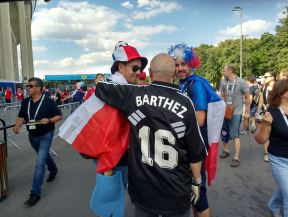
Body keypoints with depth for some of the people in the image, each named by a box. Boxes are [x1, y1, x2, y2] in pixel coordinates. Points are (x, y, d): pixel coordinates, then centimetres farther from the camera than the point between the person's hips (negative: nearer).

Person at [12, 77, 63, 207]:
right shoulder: (25, 102, 1)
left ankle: (35, 193, 1)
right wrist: (17, 126, -12)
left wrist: (49, 120, -27)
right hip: (32, 136, 6)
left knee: (40, 163, -8)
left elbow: (59, 116, -10)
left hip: (45, 136, -6)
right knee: (44, 156, 27)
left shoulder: (48, 101, -15)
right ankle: (53, 169, 55)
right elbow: (21, 117, 8)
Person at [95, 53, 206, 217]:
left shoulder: (134, 95, -12)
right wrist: (196, 182, 6)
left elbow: (101, 88, 1)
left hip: (142, 187, 1)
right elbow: (196, 152, -8)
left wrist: (101, 80, 23)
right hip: (176, 190, -1)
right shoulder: (185, 103, -14)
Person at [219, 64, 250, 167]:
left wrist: (247, 112, -6)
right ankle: (226, 150, 36)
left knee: (235, 135, -4)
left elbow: (247, 97, -5)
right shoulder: (223, 82, 0)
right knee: (224, 133, 16)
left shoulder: (241, 82, -10)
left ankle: (236, 158, 5)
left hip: (236, 113, -5)